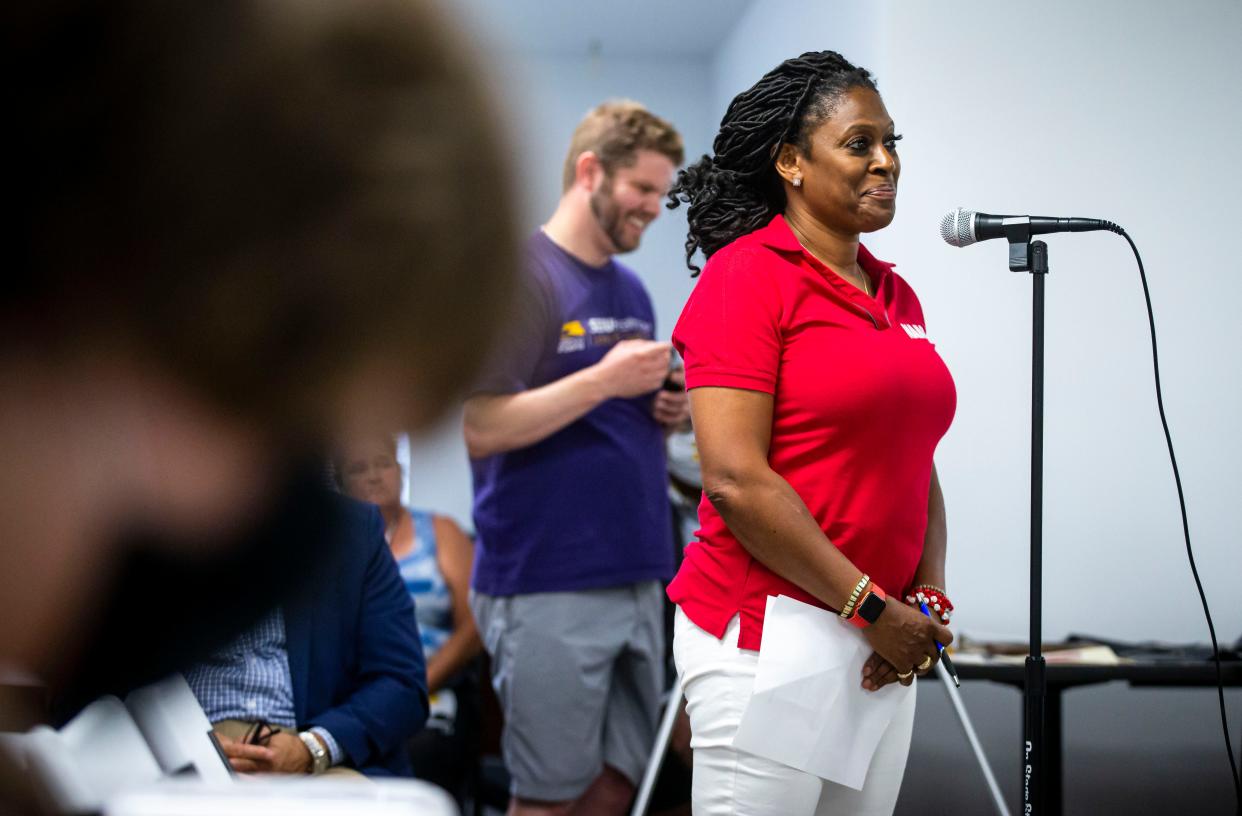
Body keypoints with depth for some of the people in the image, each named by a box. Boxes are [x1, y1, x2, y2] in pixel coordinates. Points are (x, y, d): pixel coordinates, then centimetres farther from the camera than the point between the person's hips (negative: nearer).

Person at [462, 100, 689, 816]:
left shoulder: (632, 291, 15)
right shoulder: (521, 277, -9)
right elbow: (482, 428, -16)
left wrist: (666, 412, 3)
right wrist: (602, 381, -21)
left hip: (637, 577, 8)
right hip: (547, 588, -8)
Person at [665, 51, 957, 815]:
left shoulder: (897, 295, 13)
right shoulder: (747, 275, -9)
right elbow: (736, 480, -17)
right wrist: (873, 607, -15)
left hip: (881, 646, 7)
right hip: (764, 638, -7)